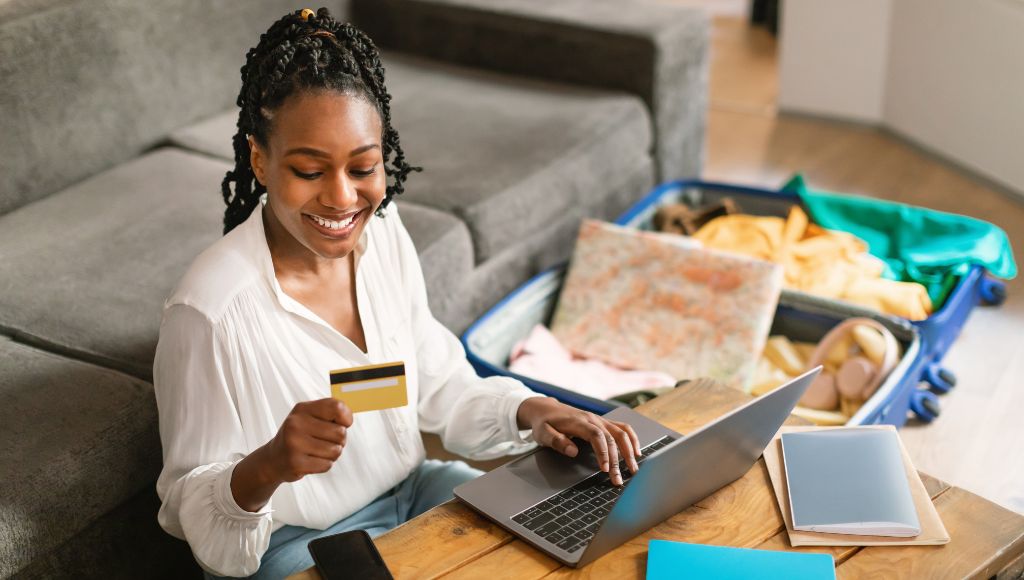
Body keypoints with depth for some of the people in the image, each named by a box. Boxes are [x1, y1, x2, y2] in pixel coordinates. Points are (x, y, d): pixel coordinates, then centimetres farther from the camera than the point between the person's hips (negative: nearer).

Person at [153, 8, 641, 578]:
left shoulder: (383, 231, -7)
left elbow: (438, 385, 5)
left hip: (410, 489, 6)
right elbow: (192, 508, -18)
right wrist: (266, 468, -39)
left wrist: (529, 411, -13)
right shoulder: (212, 311, -27)